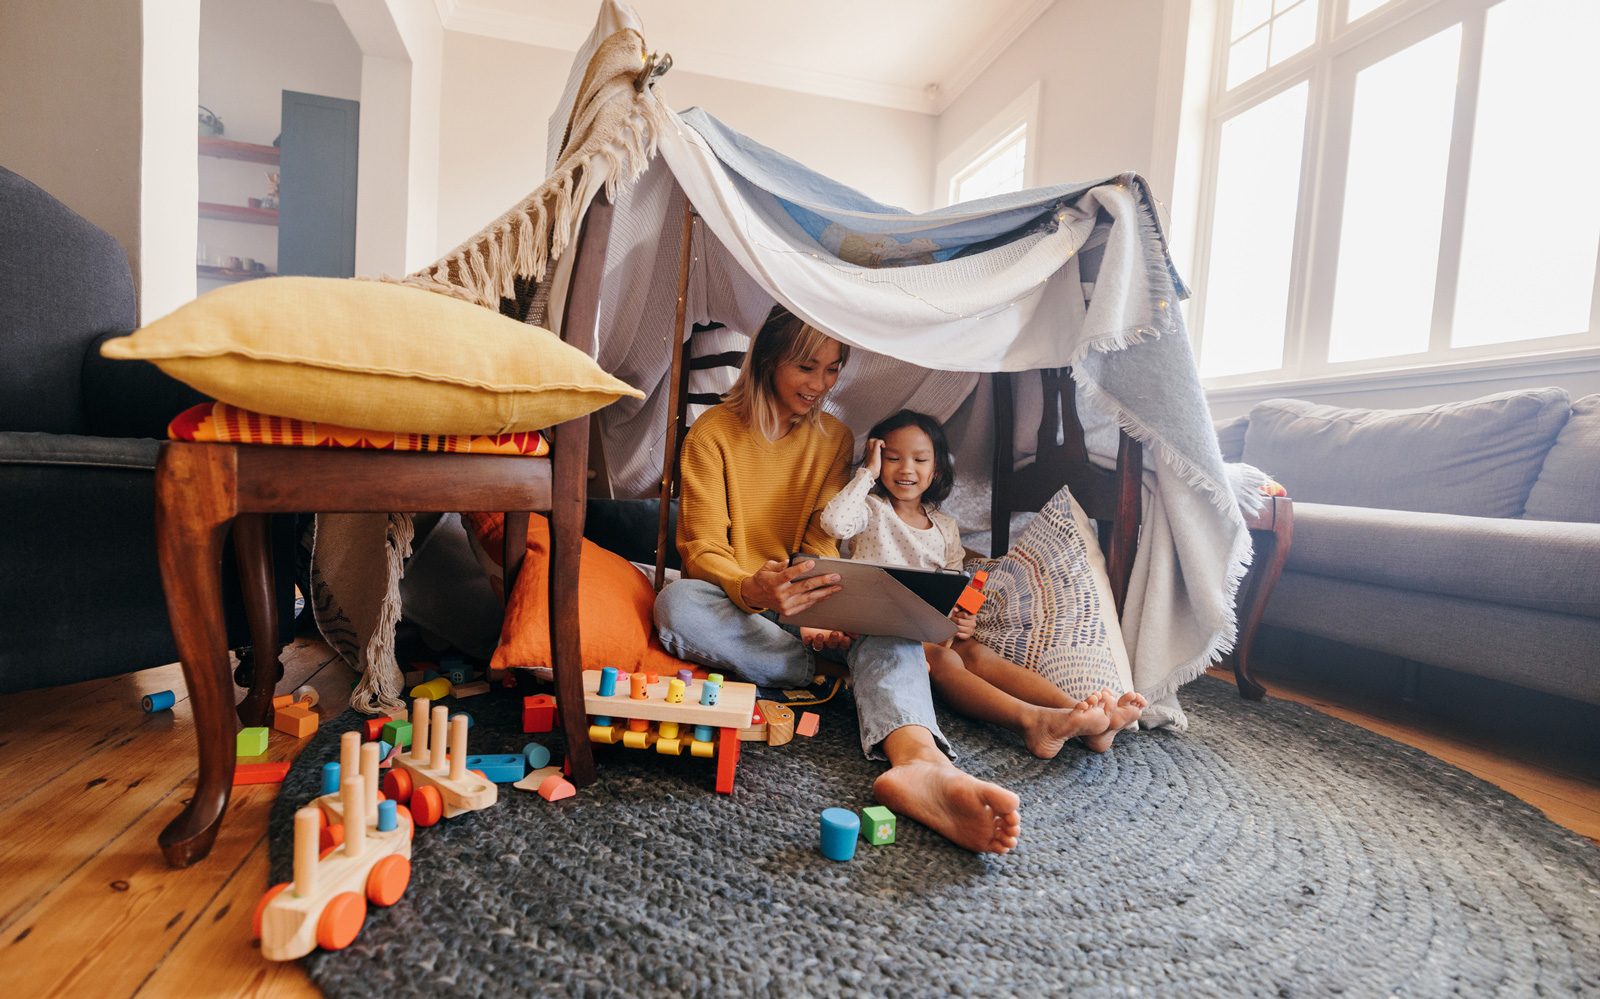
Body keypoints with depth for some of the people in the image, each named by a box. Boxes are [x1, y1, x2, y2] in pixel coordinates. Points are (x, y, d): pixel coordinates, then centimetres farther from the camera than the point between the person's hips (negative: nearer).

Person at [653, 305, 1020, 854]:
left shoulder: (835, 438, 5)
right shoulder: (713, 431, -7)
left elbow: (821, 543, -1)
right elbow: (701, 548, -14)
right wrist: (752, 589, -38)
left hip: (797, 603, 3)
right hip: (730, 599, -2)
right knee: (677, 603, -37)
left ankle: (917, 759, -56)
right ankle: (830, 674, -24)